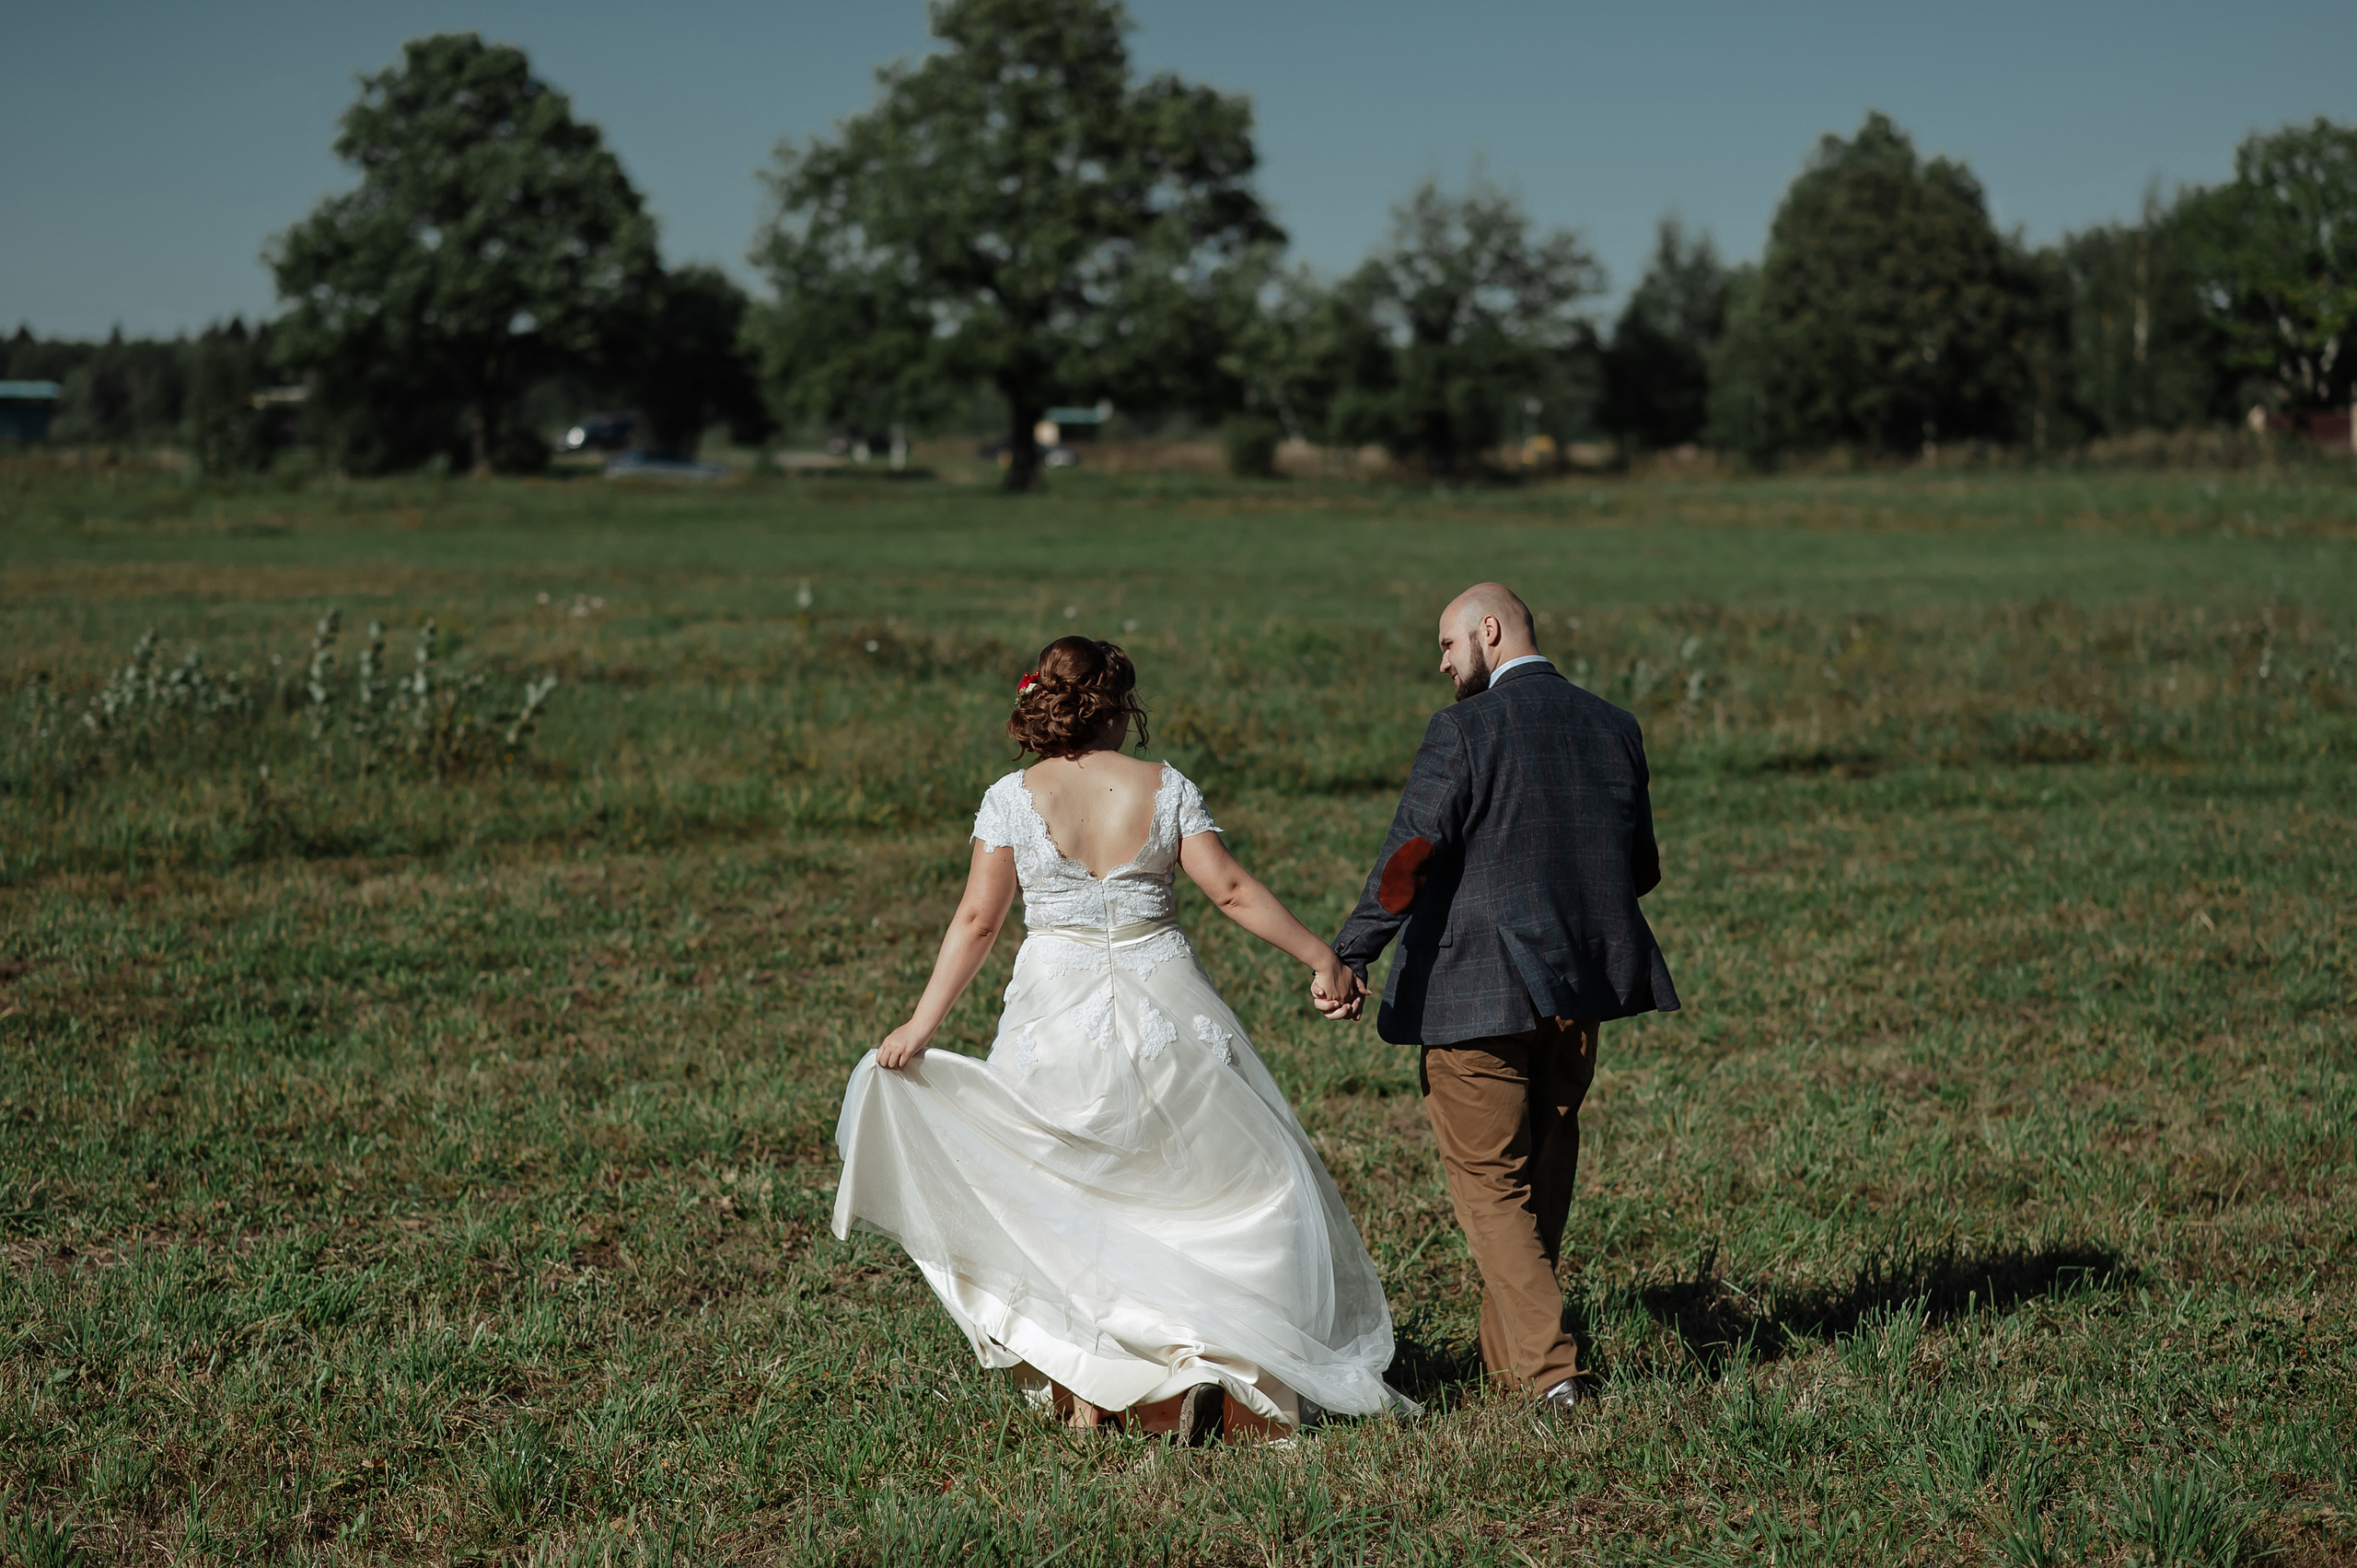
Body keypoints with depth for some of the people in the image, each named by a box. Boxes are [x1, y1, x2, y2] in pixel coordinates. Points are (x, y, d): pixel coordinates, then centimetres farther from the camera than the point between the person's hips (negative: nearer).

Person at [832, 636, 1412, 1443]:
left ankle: (1086, 1391, 10)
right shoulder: (1165, 788, -2)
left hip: (1058, 1014, 1)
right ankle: (1214, 1356, 2)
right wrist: (1323, 959, 5)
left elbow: (977, 919, -5)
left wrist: (922, 1023, -1)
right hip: (1162, 1007, 0)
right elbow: (1233, 891, -4)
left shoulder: (1012, 798, -2)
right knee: (1234, 1177, 13)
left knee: (1062, 1198, 12)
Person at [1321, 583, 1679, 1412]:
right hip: (1576, 994, 6)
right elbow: (1641, 869, 12)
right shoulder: (1613, 727, 6)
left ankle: (1549, 1362, -3)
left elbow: (1408, 860, -18)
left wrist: (1345, 958, -13)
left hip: (1478, 995, -6)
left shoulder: (1465, 730, -12)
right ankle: (1508, 1352, 30)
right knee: (1544, 1173, 19)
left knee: (1489, 1183, 5)